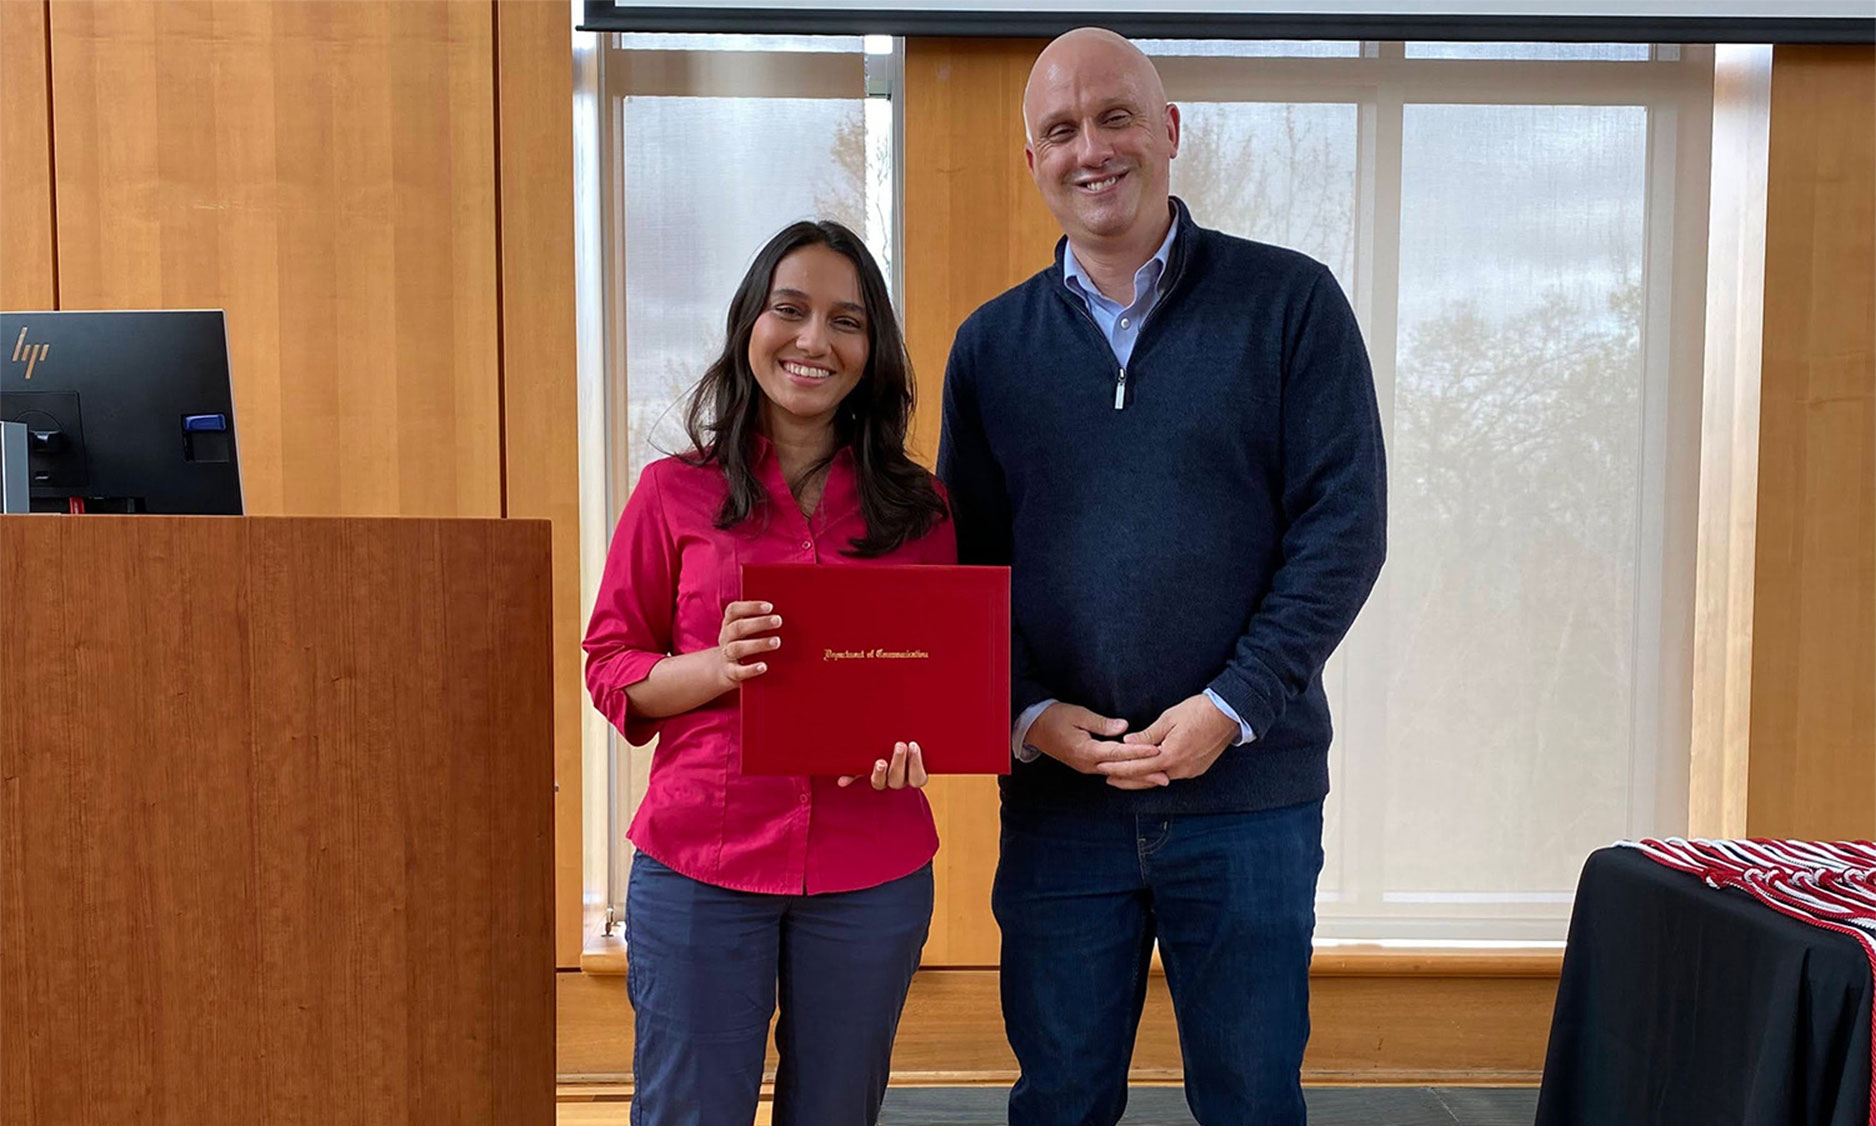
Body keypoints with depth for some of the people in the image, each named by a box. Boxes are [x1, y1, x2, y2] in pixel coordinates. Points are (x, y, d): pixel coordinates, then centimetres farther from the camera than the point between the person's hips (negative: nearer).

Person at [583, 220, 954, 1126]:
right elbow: (609, 667, 4)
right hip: (701, 860, -1)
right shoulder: (675, 492, 1)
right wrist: (717, 666, -15)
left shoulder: (918, 507, 6)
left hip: (870, 873, 2)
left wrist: (912, 741, -10)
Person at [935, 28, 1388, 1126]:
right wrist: (1026, 714, -7)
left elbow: (1343, 528, -6)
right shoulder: (992, 345, 7)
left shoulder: (1291, 303, -1)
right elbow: (967, 564, 8)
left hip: (1250, 789, -2)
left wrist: (1232, 707, -13)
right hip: (1054, 790, 2)